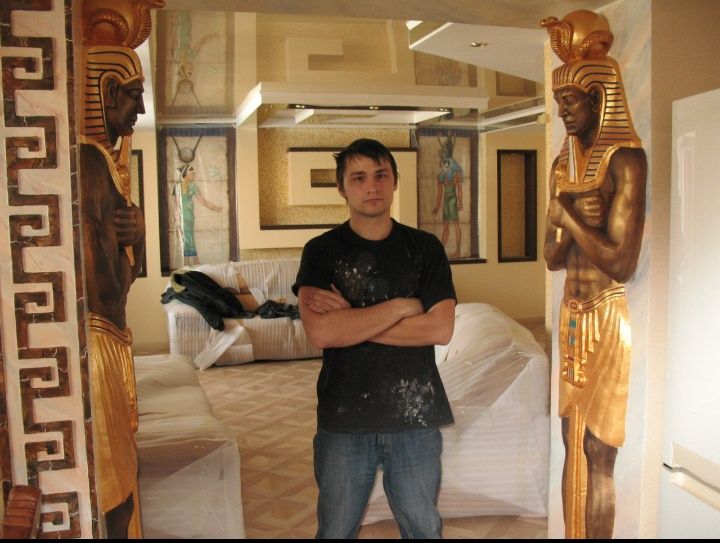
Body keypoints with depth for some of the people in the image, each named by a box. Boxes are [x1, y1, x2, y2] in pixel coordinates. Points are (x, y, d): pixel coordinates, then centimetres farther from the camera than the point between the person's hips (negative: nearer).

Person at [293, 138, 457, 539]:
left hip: (416, 415, 1)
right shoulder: (322, 251, -3)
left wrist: (350, 320, -14)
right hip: (344, 419, -1)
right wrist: (401, 306, -14)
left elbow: (441, 329, -11)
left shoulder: (425, 248, 1)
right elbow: (321, 332, -18)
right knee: (336, 530, 15)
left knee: (424, 528, 17)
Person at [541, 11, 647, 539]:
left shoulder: (626, 159, -13)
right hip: (572, 314, 7)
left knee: (597, 451, -1)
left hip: (608, 317, -7)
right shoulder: (563, 163, 11)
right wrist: (569, 223, -12)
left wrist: (569, 215, -11)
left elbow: (622, 263, -19)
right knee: (573, 442, 14)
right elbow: (553, 257, 9)